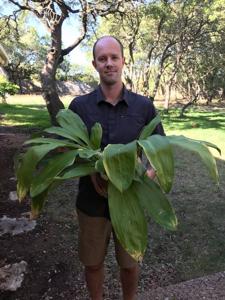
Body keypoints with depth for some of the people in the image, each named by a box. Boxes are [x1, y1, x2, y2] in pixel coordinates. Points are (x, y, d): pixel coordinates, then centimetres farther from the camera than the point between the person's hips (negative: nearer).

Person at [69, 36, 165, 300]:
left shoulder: (144, 106, -6)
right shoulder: (79, 106, -6)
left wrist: (149, 174, -20)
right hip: (91, 202, 0)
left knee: (129, 264, 20)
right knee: (93, 263, 20)